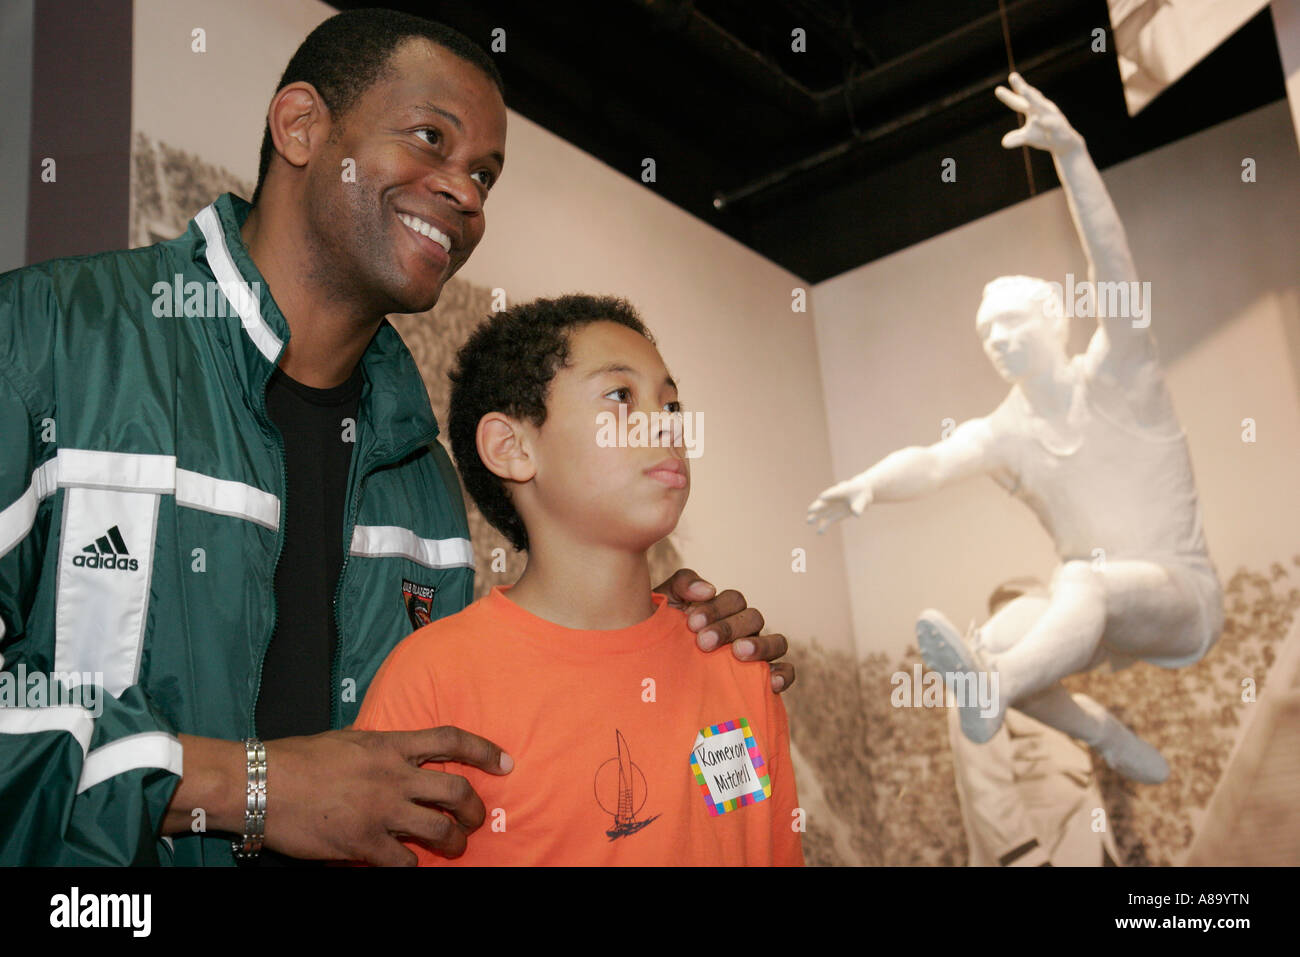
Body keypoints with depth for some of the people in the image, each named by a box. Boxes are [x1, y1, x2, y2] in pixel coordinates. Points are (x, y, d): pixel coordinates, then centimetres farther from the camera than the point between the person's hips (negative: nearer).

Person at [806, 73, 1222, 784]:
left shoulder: (1115, 377, -8)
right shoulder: (999, 436, 3)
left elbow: (1114, 265, -24)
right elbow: (931, 462, -17)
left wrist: (1070, 151, -38)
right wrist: (865, 485, -40)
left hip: (1181, 599, -5)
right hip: (1103, 617, 5)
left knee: (1085, 580, -37)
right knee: (997, 642, -22)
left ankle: (990, 688, -65)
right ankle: (1116, 743, -1)